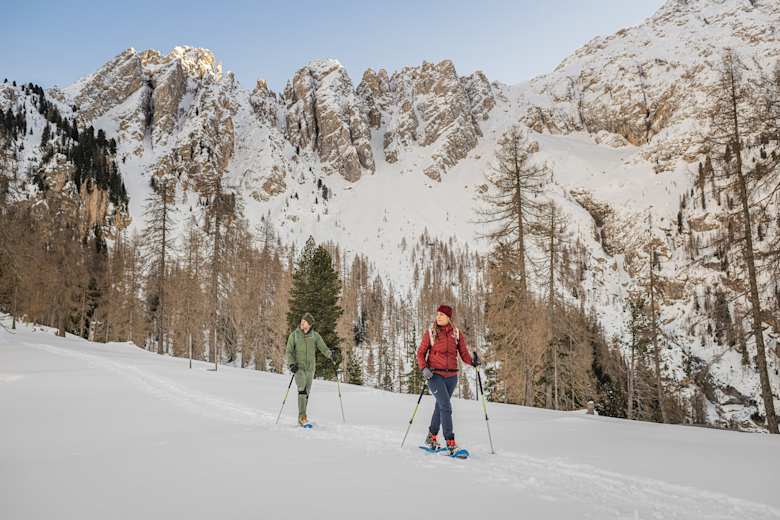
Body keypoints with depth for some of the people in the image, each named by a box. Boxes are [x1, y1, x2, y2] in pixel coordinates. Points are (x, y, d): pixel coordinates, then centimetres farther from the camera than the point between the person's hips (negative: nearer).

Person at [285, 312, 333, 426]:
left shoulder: (315, 336, 2)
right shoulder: (294, 335, -2)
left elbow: (323, 347, -5)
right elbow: (289, 351, -1)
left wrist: (330, 354, -26)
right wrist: (291, 363, -17)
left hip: (310, 368, 3)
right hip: (298, 367, -3)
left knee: (306, 393, 8)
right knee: (302, 390, -18)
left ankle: (302, 417, 20)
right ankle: (302, 416, -17)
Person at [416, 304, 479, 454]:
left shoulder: (457, 334, 4)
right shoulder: (430, 333, -2)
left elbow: (464, 353, 2)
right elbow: (421, 353, 0)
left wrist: (472, 361, -18)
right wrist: (423, 368, -16)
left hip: (451, 376, 3)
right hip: (435, 375, -3)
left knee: (440, 407, 16)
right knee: (446, 407, -14)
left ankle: (432, 437, 34)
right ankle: (450, 442, -10)